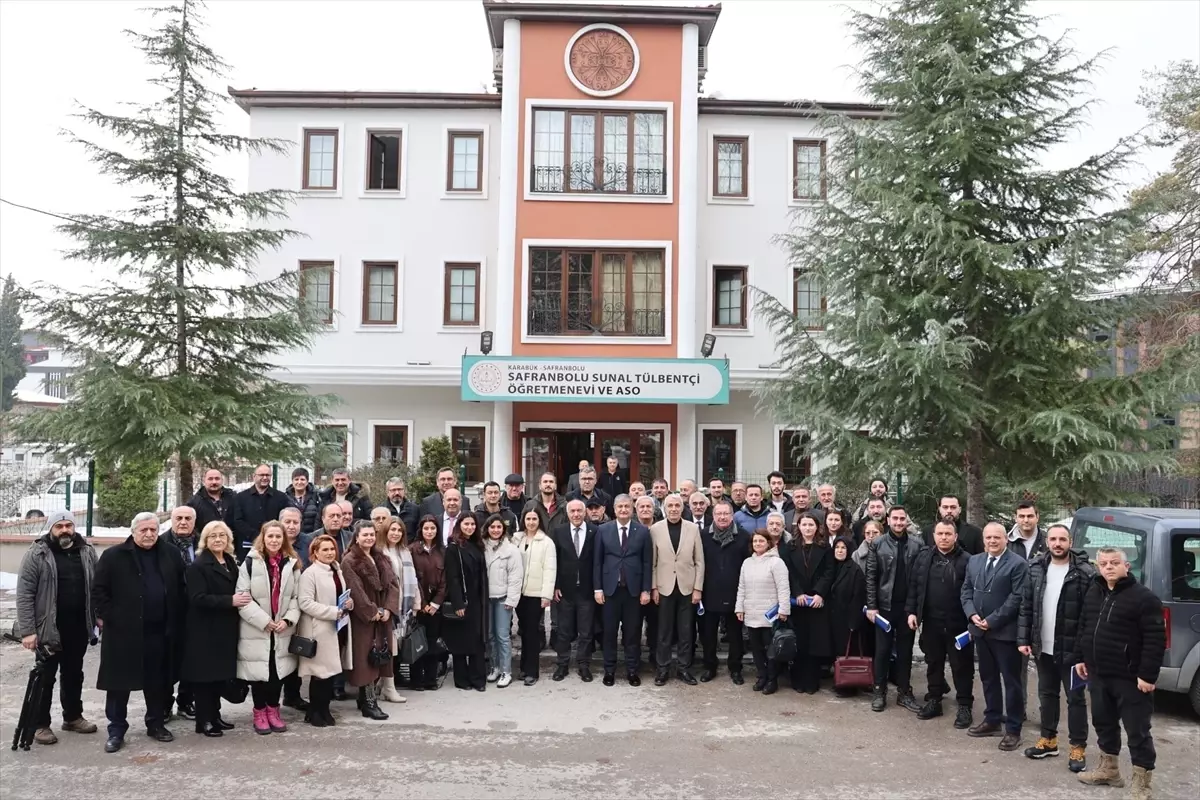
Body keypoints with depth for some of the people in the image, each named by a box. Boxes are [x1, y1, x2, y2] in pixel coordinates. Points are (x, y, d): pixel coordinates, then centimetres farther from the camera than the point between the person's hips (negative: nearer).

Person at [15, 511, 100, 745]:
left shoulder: (87, 552, 4)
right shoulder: (36, 554, -9)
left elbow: (95, 588, 11)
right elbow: (24, 595, -11)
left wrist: (98, 616, 5)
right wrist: (27, 630, -16)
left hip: (78, 628, 4)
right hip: (49, 628, -4)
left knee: (74, 675, 16)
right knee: (45, 678, 5)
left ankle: (73, 716, 29)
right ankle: (41, 724, 17)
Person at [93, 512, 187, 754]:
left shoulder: (171, 555, 6)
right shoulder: (113, 556, -4)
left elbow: (180, 589, 12)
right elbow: (99, 590, -3)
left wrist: (176, 620, 7)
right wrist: (106, 617, -8)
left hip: (160, 631, 3)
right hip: (123, 631, -3)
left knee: (157, 682, 13)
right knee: (119, 683, 5)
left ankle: (156, 724, 27)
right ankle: (116, 730, 17)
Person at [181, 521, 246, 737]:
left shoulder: (231, 563, 12)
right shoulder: (198, 565, -10)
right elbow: (198, 598, -20)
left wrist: (241, 601, 1)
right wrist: (230, 601, -24)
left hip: (225, 629, 7)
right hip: (205, 630, -7)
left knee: (220, 673, 12)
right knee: (205, 673, 0)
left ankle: (214, 715, 22)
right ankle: (204, 720, 8)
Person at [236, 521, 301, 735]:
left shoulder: (291, 564, 5)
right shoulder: (250, 562, -7)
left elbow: (296, 597, 6)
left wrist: (288, 619, -9)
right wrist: (264, 621, -15)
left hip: (282, 630, 3)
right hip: (256, 629, -3)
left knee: (278, 670, 8)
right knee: (259, 671, 3)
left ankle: (273, 709, 24)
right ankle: (260, 712, 19)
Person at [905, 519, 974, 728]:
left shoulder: (966, 560, -7)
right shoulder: (924, 557, 6)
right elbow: (913, 586, 9)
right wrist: (911, 611, 3)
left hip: (958, 623, -4)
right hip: (931, 622, 4)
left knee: (961, 666, 5)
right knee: (933, 663, 15)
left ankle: (965, 706, 16)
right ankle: (933, 700, 27)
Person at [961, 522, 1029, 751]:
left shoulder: (1018, 564, -10)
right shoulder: (974, 561, 11)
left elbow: (1017, 598, -15)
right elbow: (966, 590, 12)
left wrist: (992, 620, -17)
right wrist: (972, 615, -5)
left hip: (1005, 631, -6)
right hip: (980, 630, 6)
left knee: (1011, 681, 2)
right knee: (988, 678, 16)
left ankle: (1013, 729, 10)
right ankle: (992, 720, 29)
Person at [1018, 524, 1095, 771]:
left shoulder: (1085, 573, -12)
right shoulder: (1036, 570, 3)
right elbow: (1026, 607, 6)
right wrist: (1023, 639, 1)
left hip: (1072, 648, -5)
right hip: (1043, 647, 5)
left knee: (1075, 698, 5)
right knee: (1046, 694, 17)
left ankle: (1078, 748, 16)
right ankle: (1048, 739, 30)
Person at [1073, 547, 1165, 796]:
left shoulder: (1143, 597, -13)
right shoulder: (1093, 593, 10)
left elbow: (1156, 639, -17)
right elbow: (1083, 628, 19)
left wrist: (1148, 675, -19)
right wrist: (1080, 658, 14)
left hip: (1130, 678, -7)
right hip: (1098, 674, 7)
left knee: (1137, 731, 1)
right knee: (1103, 723, 19)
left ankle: (1142, 785, 10)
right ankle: (1109, 770, 35)